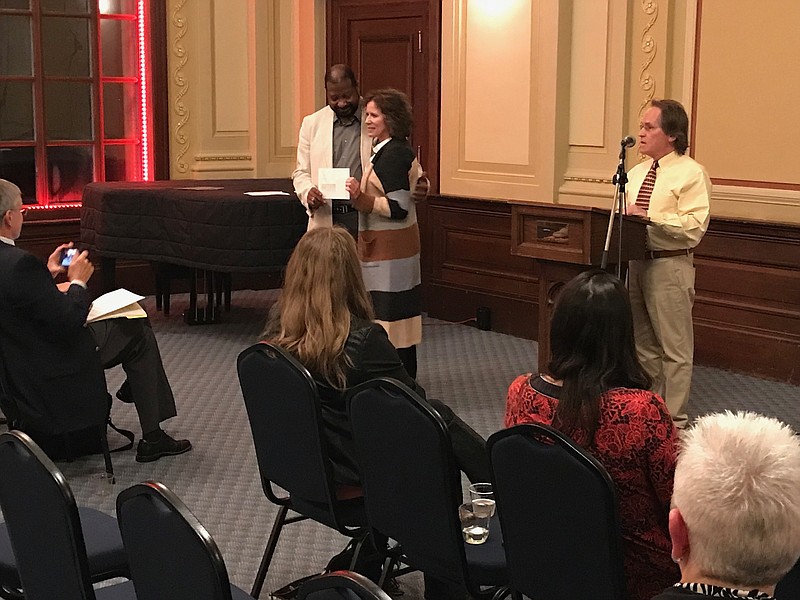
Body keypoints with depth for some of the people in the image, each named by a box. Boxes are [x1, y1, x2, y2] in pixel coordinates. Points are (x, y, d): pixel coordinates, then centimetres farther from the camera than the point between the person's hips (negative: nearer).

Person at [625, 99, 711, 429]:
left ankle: (673, 420, 8)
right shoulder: (636, 173, 14)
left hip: (670, 266, -8)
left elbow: (695, 225, -19)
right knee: (643, 343, 17)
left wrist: (650, 218, -23)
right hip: (636, 262, 8)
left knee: (674, 347, -1)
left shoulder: (691, 174, -10)